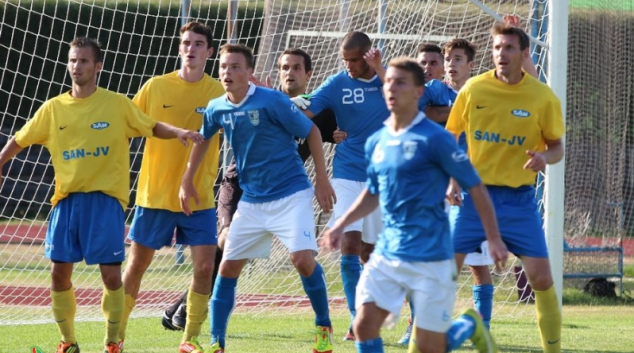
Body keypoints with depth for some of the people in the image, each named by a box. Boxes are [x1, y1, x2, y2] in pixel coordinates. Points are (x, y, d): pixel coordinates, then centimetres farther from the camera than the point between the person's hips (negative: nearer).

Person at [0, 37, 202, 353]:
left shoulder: (117, 104, 0)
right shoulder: (54, 108, 6)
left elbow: (153, 127, 4)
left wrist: (178, 132, -14)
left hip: (105, 199, -3)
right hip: (67, 198, 3)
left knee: (111, 273, -7)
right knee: (59, 271, 0)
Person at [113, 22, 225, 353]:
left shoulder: (219, 92, -1)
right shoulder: (155, 87, -1)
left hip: (199, 198, 0)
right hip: (154, 195, 0)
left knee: (204, 266, -7)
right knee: (136, 265, 5)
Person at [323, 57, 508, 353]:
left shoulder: (434, 139, -10)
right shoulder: (376, 142, 9)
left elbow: (475, 187, -6)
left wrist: (494, 239, -8)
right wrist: (341, 225, 15)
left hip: (430, 258, -6)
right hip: (387, 254, 6)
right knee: (364, 326, -10)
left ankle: (471, 326, 29)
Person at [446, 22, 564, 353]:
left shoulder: (543, 97, -5)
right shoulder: (473, 89, -3)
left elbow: (557, 146, 4)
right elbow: (450, 137, 8)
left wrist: (545, 157, -19)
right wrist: (452, 180, -4)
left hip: (519, 199, -1)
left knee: (541, 276, -5)